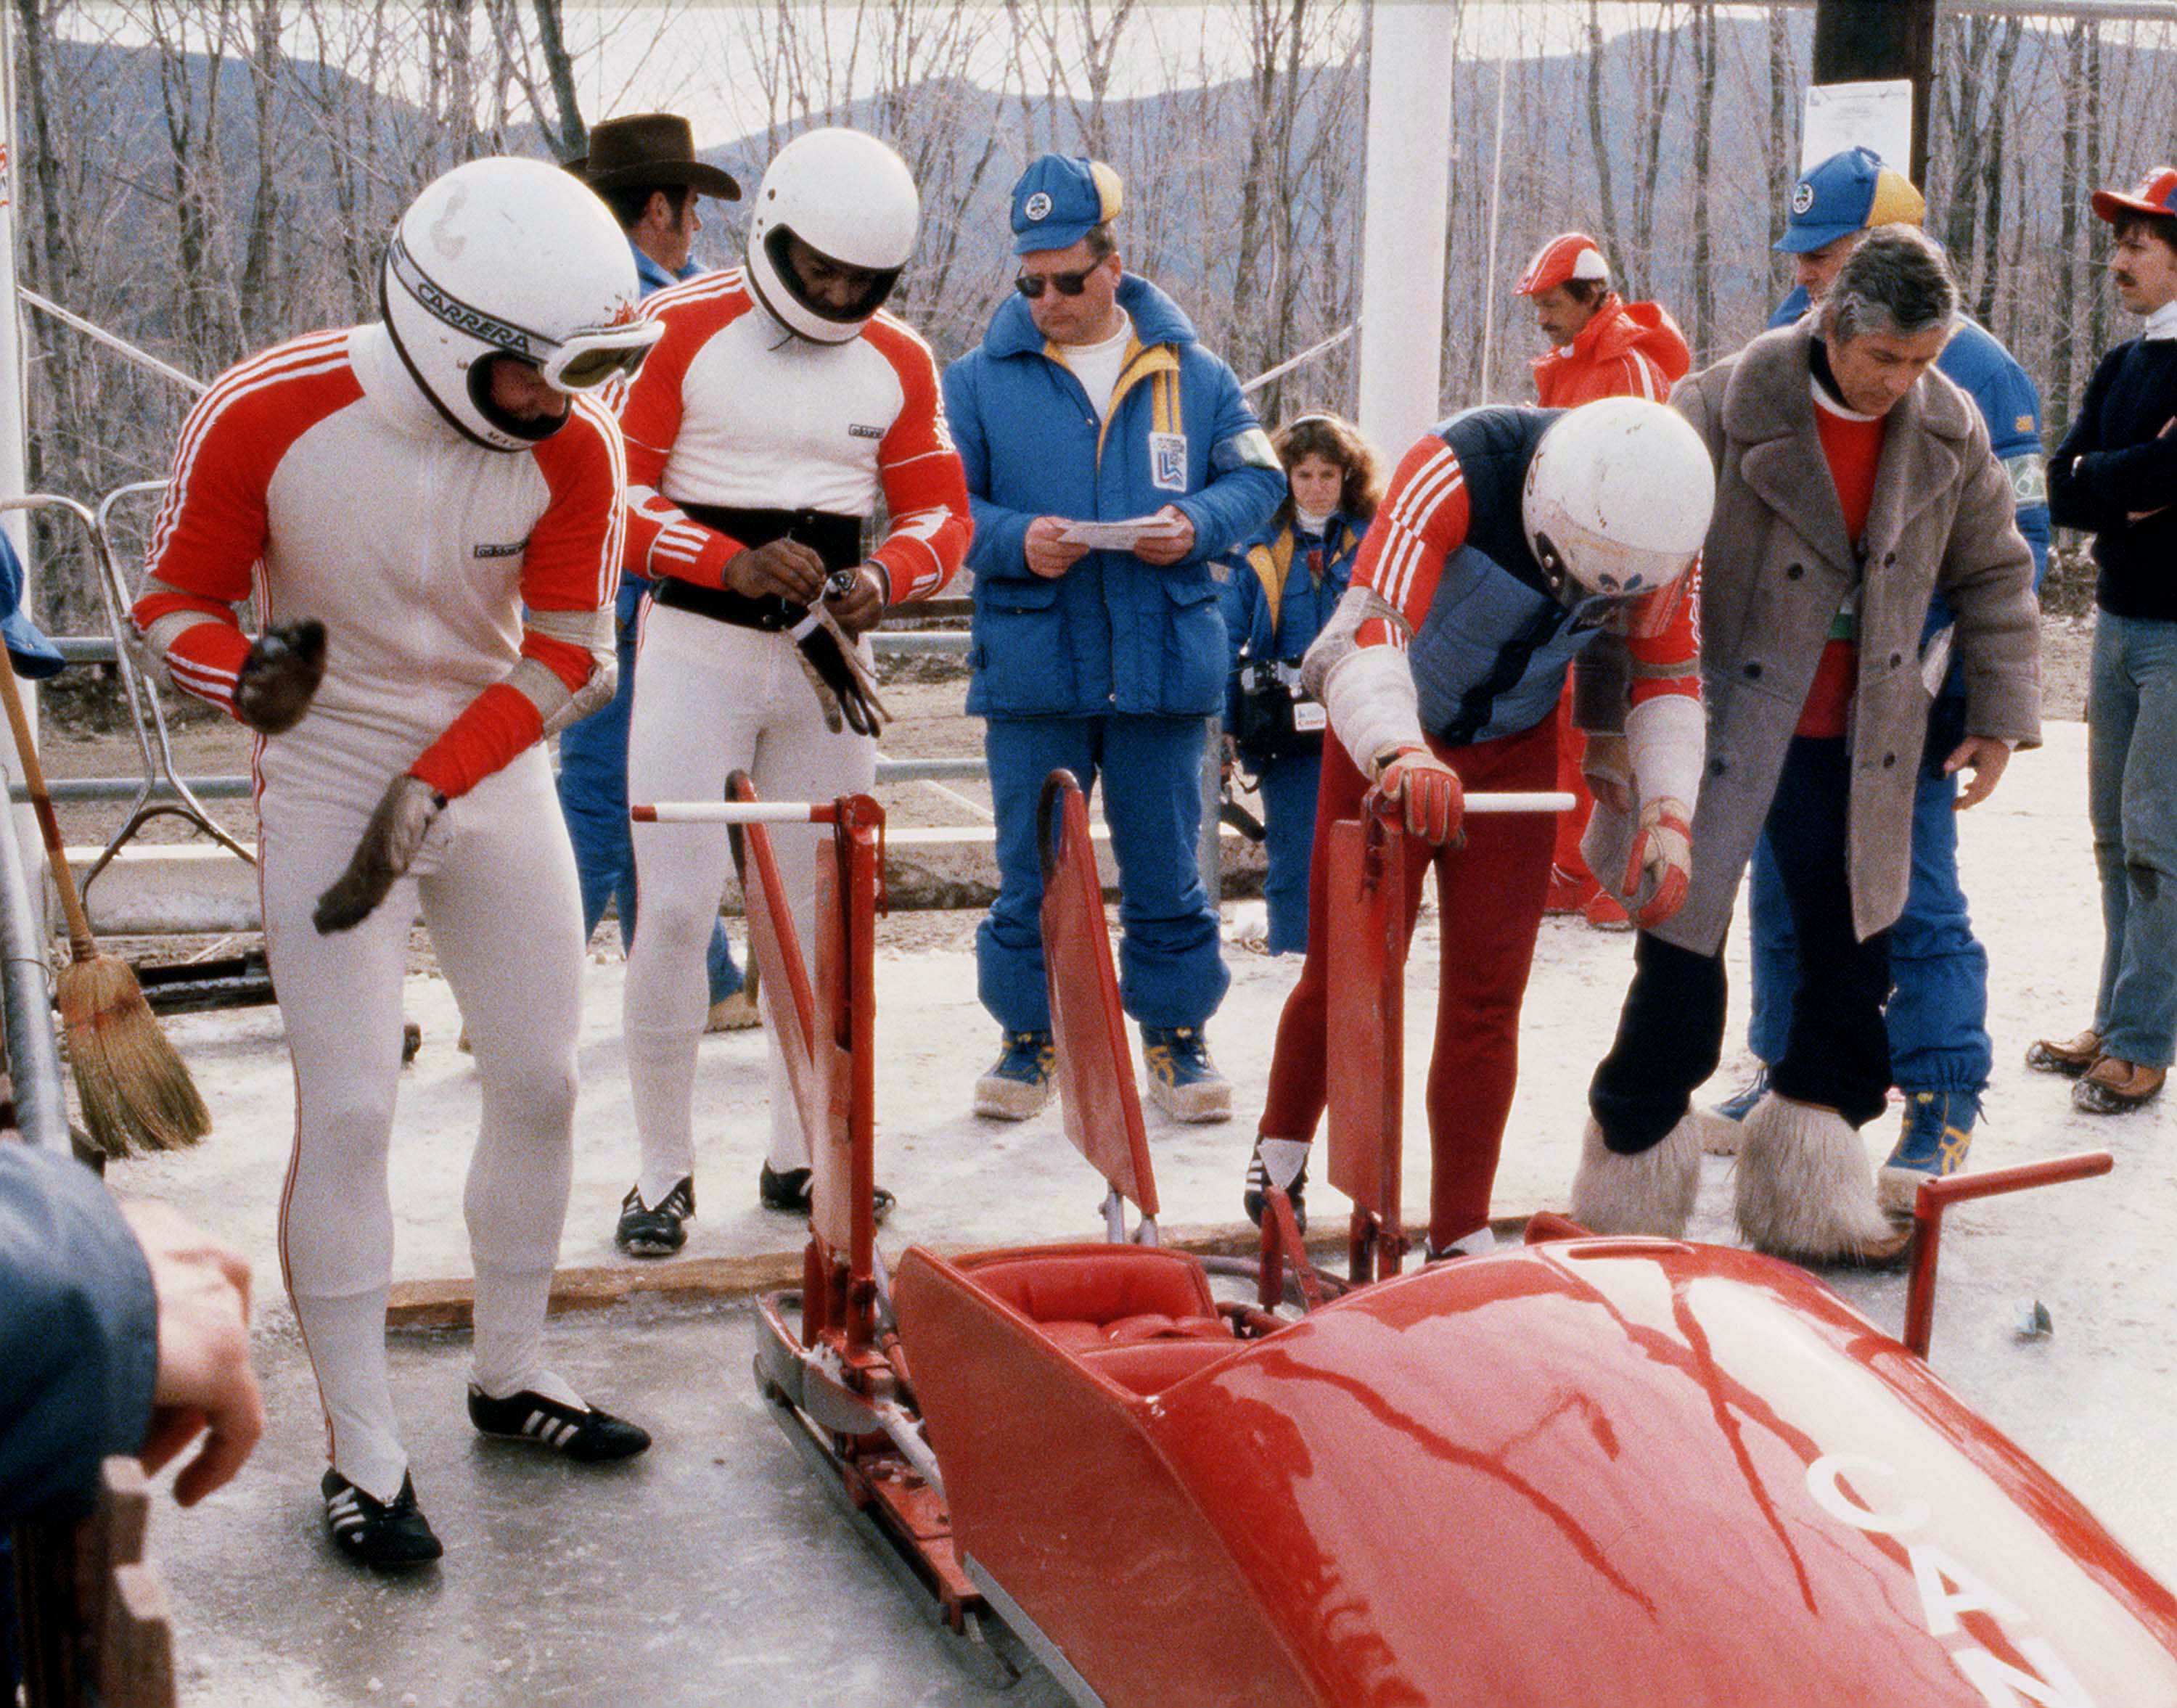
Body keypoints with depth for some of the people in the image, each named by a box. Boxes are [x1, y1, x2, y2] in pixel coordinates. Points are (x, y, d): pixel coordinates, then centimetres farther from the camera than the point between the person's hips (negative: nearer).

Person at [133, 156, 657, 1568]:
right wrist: (245, 674, -32)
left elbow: (564, 658, -9)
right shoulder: (267, 417, -20)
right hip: (328, 783, -3)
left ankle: (513, 1373, 29)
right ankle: (362, 1450, 6)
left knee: (540, 1082, 8)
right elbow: (176, 602, -9)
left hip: (498, 778, 4)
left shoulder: (572, 447, -13)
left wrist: (424, 795, -18)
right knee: (350, 1109, -8)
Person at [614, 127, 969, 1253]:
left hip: (827, 653, 4)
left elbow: (940, 509, 10)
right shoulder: (680, 330, -6)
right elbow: (612, 495, -9)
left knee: (825, 911, 7)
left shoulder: (900, 363, 6)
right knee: (675, 911, -8)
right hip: (696, 645, -4)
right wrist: (734, 564, -24)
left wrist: (882, 578, -12)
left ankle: (801, 1157, 21)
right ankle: (664, 1172, 5)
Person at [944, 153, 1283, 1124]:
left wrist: (1198, 523, -12)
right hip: (1032, 670, 0)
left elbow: (1257, 477, 8)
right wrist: (1015, 541, -17)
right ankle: (1029, 1036, 22)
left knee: (1166, 869, 8)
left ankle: (1175, 1035, 23)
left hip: (1164, 667, 1)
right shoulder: (981, 378, 4)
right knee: (1031, 872, 7)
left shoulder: (1192, 373, 7)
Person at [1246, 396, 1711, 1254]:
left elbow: (1669, 679, -5)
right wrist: (1398, 754, -63)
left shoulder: (1654, 530, -18)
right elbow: (1367, 634, -44)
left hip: (1516, 748, 3)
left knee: (1487, 995, -1)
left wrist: (1667, 811, -21)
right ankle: (1282, 1141, 32)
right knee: (1347, 972, 2)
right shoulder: (1458, 471, -34)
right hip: (1387, 740, -3)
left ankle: (1461, 1240, 10)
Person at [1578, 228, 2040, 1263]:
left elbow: (1995, 574, 15)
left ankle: (1808, 1199, 27)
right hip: (1721, 732, -5)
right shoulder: (1725, 410, -14)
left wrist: (2000, 713, 11)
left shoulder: (1949, 430, 2)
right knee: (1684, 951, -5)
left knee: (1852, 964, 11)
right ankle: (1630, 1206, 10)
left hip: (1852, 750, 5)